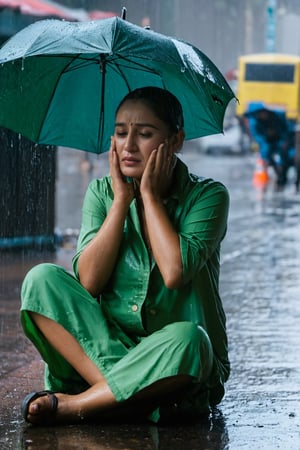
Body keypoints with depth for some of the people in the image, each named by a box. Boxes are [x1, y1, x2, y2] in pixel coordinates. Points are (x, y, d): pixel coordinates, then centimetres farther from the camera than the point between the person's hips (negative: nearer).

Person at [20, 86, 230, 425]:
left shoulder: (207, 196, -6)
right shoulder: (102, 192, 4)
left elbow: (174, 273, -23)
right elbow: (88, 281, -10)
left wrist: (150, 194, -13)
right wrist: (122, 198, -11)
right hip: (107, 343, 4)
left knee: (185, 338, -39)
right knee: (42, 279, -17)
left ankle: (72, 405, -26)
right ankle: (116, 390, -32)